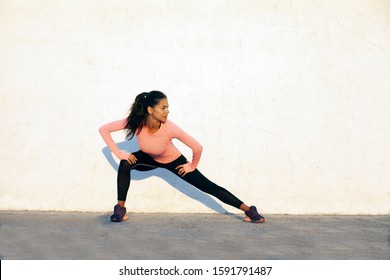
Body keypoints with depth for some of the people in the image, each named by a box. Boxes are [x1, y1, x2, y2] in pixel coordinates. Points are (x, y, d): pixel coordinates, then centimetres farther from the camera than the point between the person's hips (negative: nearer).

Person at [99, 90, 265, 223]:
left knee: (208, 187, -4)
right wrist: (119, 153, -28)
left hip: (173, 161, -2)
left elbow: (197, 147, -29)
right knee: (125, 164, -28)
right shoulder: (136, 123, -32)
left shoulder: (169, 128, -38)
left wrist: (192, 166, -13)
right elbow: (103, 130, -24)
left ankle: (249, 210, 5)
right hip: (149, 159, 2)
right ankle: (120, 209, -13)